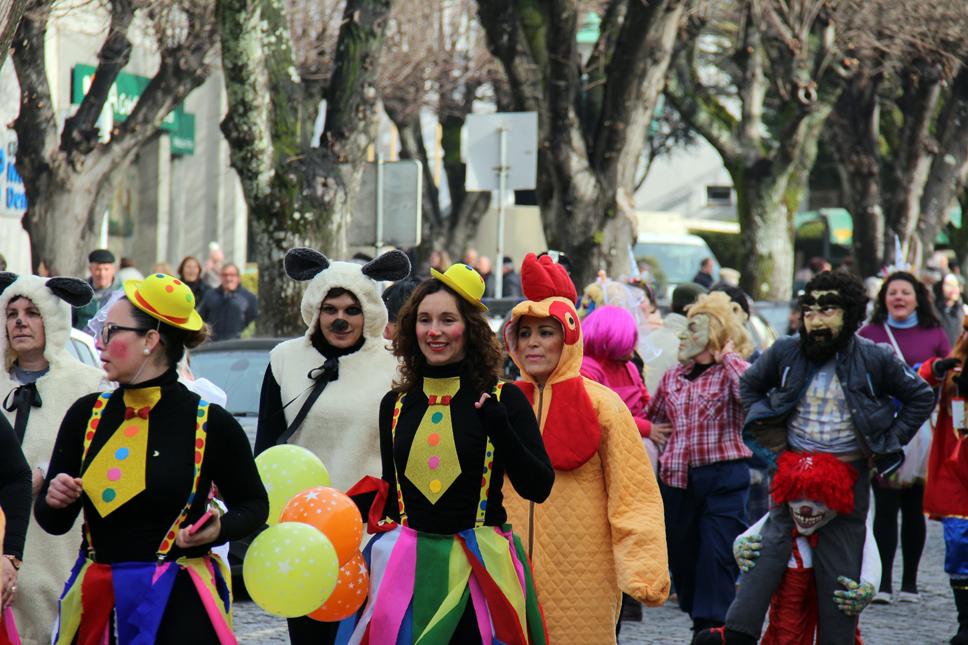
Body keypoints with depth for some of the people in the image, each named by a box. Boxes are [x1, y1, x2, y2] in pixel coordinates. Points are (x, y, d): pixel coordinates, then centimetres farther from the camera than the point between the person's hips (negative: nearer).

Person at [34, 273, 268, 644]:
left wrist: (218, 530, -12)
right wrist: (55, 500, -11)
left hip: (178, 603, -3)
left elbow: (254, 505, 8)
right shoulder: (86, 415, 6)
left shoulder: (209, 423, -5)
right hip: (97, 604, 4)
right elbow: (53, 523, 11)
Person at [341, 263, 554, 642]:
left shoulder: (502, 400, -2)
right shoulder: (395, 404, 9)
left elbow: (538, 488, -9)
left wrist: (500, 427, -20)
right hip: (407, 564, 3)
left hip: (481, 567, -3)